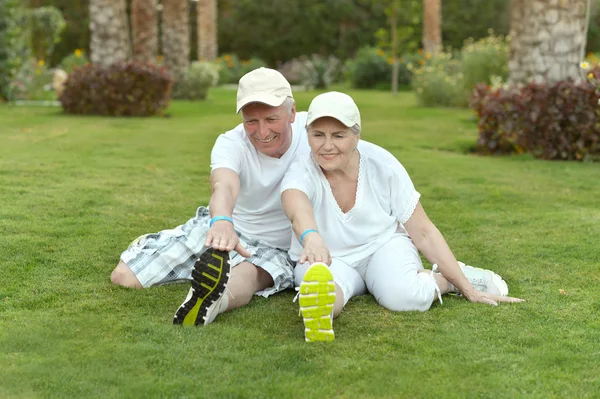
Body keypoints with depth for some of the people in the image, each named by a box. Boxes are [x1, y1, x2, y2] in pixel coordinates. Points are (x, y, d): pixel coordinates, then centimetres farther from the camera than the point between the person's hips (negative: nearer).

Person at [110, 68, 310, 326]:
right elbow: (224, 186, -41)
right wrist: (222, 223, -64)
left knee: (247, 275, -41)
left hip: (274, 248, -1)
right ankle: (148, 247, 29)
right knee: (123, 278, -3)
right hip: (221, 228, 2)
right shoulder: (231, 144, -20)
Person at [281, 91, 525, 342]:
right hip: (329, 261, 0)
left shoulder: (382, 165, -16)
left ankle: (448, 279, -5)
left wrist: (468, 288, -10)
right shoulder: (301, 175, -20)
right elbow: (298, 212, -47)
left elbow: (424, 232, -9)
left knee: (403, 295, -28)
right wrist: (311, 238, -72)